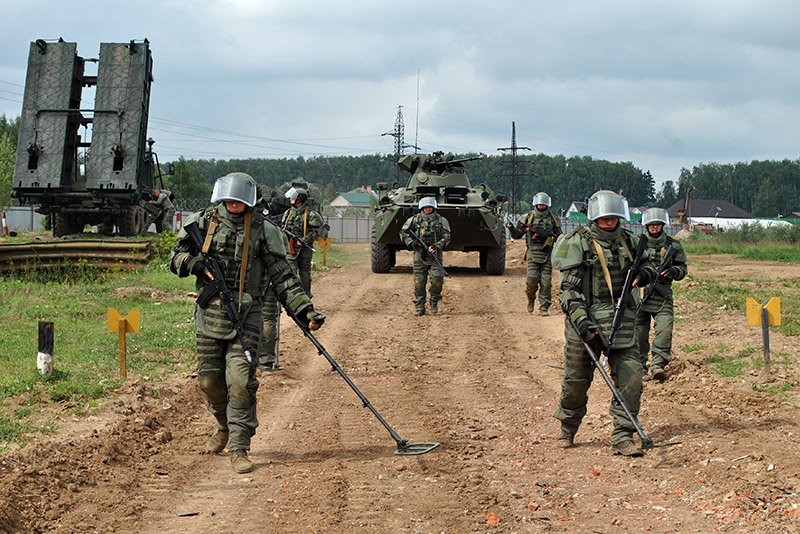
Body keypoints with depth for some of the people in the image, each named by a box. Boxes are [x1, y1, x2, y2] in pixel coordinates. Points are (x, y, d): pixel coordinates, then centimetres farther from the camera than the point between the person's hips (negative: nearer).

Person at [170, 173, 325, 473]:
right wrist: (194, 262, -12)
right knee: (209, 380, 10)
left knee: (241, 380, -13)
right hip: (210, 311, 2)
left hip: (246, 314, -2)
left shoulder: (262, 230, 1)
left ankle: (239, 449, -7)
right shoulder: (202, 222, 5)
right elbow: (176, 258, 11)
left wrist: (305, 310, -7)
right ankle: (225, 427, 39)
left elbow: (282, 277, 2)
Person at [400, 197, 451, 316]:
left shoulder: (441, 221, 2)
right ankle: (419, 307, 8)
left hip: (435, 255, -1)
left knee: (437, 279, -13)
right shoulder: (415, 220, 3)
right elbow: (403, 232, 9)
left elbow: (446, 237, 0)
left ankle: (434, 302, 10)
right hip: (419, 255, 1)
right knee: (419, 282, -1)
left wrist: (437, 246, -16)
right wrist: (411, 243, -8)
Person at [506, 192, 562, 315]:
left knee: (546, 281, -5)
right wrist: (512, 229, -14)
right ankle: (531, 299, 18)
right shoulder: (528, 217, 5)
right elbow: (517, 235, 6)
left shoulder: (552, 218, 8)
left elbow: (559, 235, 11)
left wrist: (549, 236, -9)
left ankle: (544, 307, 2)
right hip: (533, 253, -1)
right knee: (532, 280, -11)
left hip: (547, 254, 1)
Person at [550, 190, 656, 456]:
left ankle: (622, 437, -1)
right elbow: (568, 287, -10)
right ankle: (567, 430, 29)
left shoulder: (628, 241, 10)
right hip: (586, 320, -4)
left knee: (631, 378, -7)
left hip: (622, 321, 4)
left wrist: (644, 274, 2)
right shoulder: (577, 243, -5)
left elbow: (647, 267, 27)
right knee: (577, 380, 6)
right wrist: (580, 319, -22)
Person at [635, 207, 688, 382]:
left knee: (665, 329, -18)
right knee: (639, 333, 1)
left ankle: (658, 366, -19)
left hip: (662, 296, 0)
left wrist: (674, 271, -7)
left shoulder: (672, 245, 10)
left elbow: (683, 268, 16)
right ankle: (641, 369, 12)